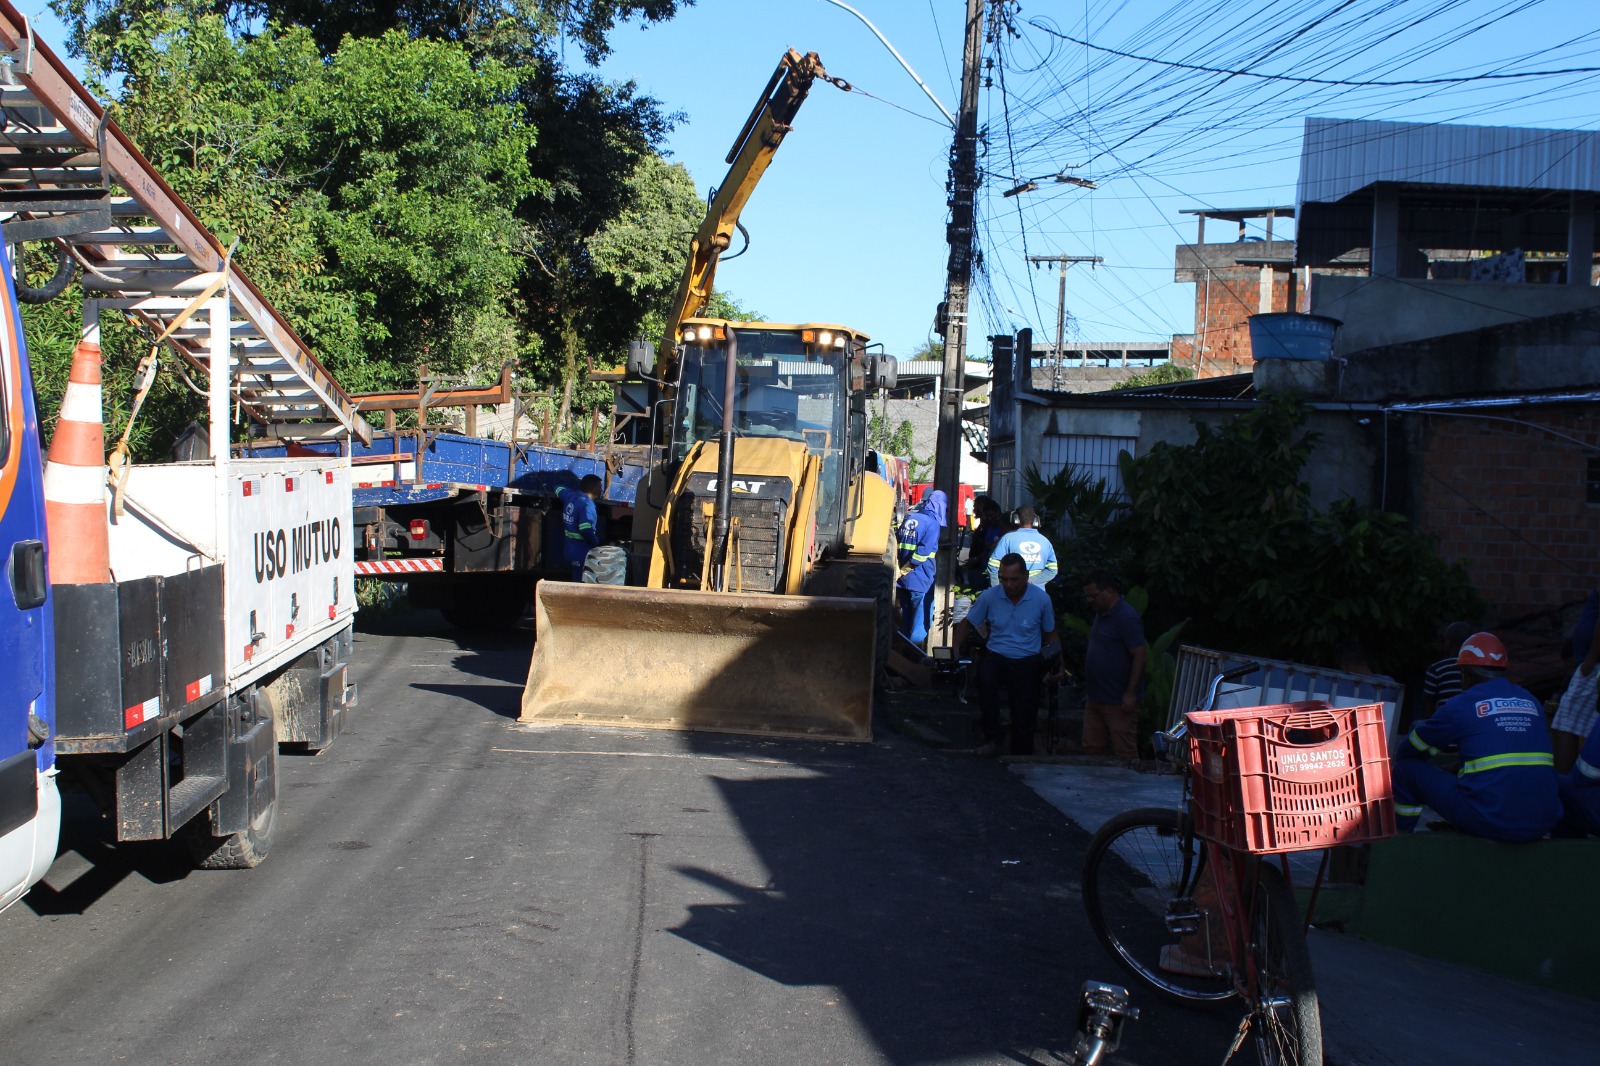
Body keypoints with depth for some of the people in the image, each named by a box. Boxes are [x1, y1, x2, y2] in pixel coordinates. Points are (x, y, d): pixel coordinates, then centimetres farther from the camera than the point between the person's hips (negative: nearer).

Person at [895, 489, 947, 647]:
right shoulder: (932, 524, -12)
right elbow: (923, 552, -20)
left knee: (906, 619, 17)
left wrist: (902, 570, 12)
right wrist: (905, 569, -11)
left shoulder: (909, 518, 11)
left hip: (903, 579, 7)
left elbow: (898, 546, 13)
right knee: (921, 621, 0)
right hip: (920, 580, -7)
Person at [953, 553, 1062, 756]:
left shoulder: (1041, 599, -6)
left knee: (1024, 720, -1)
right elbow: (967, 624, 8)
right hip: (997, 656, 0)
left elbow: (1051, 634, 7)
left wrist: (1058, 664, -6)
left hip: (1027, 662, 0)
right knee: (985, 680, -34)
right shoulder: (989, 596, -5)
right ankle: (992, 737, -21)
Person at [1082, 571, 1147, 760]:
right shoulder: (1101, 614, 12)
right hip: (1096, 698, 9)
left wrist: (1131, 694, -22)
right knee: (1091, 749, 12)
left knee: (1124, 753, -2)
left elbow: (1139, 657, -20)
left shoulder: (1126, 618, -17)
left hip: (1118, 701, -9)